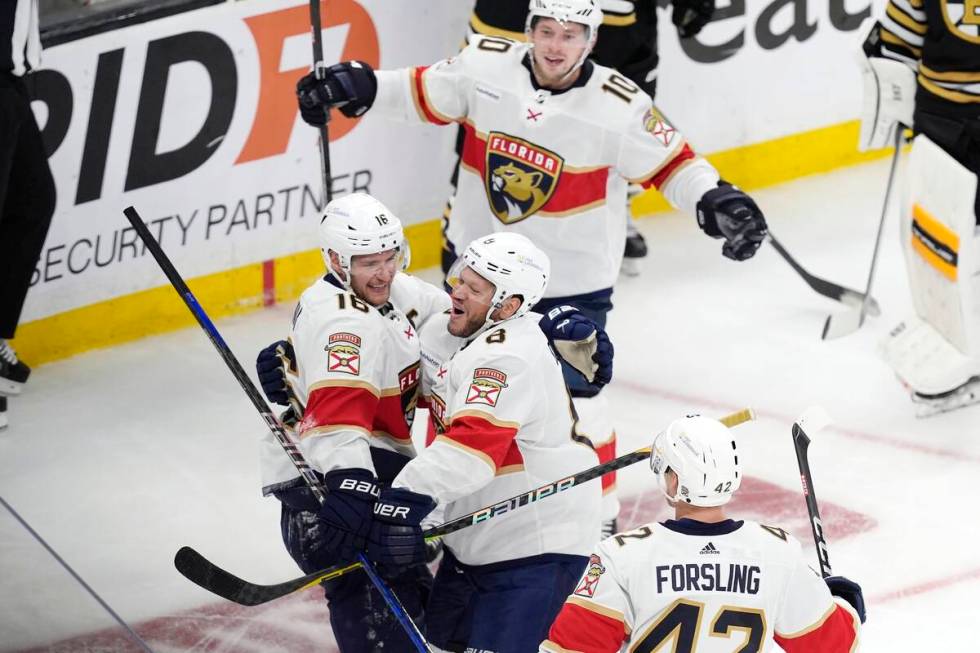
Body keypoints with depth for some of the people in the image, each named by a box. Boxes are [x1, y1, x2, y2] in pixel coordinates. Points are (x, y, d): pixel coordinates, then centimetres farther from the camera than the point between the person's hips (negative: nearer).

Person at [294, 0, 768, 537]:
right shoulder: (485, 64, -13)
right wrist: (355, 85, -9)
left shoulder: (618, 106, -21)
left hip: (571, 279, -4)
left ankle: (599, 517, 15)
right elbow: (423, 93, 1)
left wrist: (715, 201, -28)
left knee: (574, 400, -3)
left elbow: (670, 162, -13)